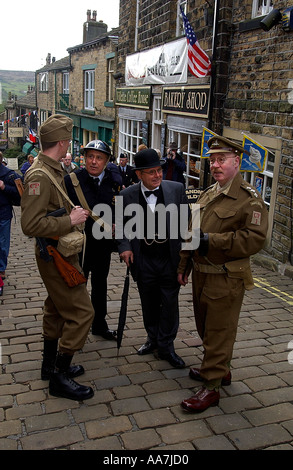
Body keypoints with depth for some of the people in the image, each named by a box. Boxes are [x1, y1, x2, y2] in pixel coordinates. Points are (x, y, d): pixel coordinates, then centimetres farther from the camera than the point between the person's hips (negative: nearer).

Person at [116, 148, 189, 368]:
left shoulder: (176, 189, -5)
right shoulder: (127, 195, -5)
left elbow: (186, 221, 1)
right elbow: (122, 226, 6)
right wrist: (125, 247, -10)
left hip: (170, 258, -1)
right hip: (144, 260, 1)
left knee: (170, 303, 7)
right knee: (149, 304, 16)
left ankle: (166, 346, 24)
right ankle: (153, 338, 39)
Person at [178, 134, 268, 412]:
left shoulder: (250, 199, -13)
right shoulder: (207, 194, 11)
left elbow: (254, 239, -22)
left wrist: (210, 240, -23)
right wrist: (183, 266, 17)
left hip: (226, 280, -8)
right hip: (201, 274, 8)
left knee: (219, 333, 2)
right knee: (205, 329, 20)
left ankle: (211, 387, 15)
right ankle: (220, 369, 40)